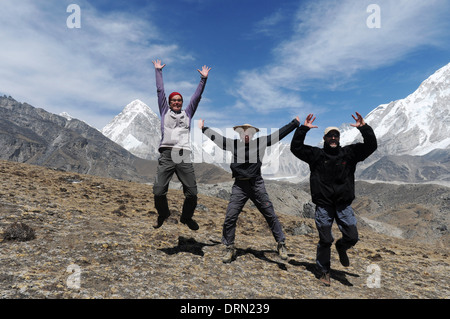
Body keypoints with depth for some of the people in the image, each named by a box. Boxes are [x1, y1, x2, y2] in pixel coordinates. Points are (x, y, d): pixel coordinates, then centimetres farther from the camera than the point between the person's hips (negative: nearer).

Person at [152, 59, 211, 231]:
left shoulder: (187, 113, 22)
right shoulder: (165, 111, 19)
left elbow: (197, 96, 22)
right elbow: (160, 91, 23)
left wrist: (203, 78, 22)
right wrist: (158, 70, 28)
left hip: (184, 157, 1)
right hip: (166, 155, -1)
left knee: (192, 193, -5)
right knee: (158, 192, -9)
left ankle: (187, 217, 23)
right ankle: (163, 214, 23)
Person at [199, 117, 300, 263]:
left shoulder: (260, 142, 4)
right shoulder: (232, 144, 6)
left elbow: (279, 133, 9)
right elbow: (215, 136, 16)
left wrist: (295, 123, 12)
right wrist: (203, 128, 24)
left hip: (257, 184, 0)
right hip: (239, 186, 1)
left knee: (270, 215, 4)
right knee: (230, 217, -3)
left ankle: (281, 244, 20)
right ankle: (229, 248, 15)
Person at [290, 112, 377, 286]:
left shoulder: (349, 153, 6)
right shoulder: (316, 154, 1)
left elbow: (371, 146, 2)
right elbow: (296, 147, -5)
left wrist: (364, 128, -10)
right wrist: (303, 129, -13)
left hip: (344, 205, 2)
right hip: (323, 205, -2)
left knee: (352, 237, 0)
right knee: (325, 241, 5)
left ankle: (341, 247, 36)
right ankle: (324, 271, 24)